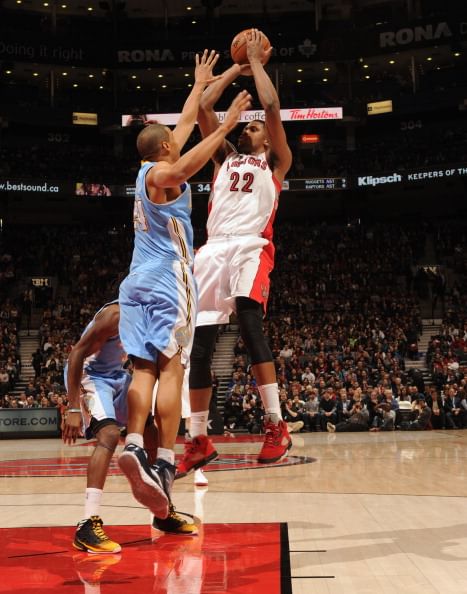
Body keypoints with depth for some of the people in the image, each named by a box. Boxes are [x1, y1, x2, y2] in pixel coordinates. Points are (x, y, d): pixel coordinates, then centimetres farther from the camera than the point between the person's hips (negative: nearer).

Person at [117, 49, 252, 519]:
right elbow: (182, 169, -28)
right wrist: (225, 127, -26)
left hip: (138, 282, 8)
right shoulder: (160, 175, -3)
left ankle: (134, 444, -19)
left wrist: (200, 85, 44)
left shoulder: (151, 169, 21)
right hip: (168, 279, -8)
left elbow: (184, 124, 34)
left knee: (144, 368, -2)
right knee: (171, 368, -12)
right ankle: (164, 464, -18)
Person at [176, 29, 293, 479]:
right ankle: (198, 441, 10)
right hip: (213, 249, 5)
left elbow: (272, 106, 5)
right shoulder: (225, 158, 29)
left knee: (248, 319, -30)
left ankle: (276, 425, -26)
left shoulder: (275, 163, 18)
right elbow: (203, 106, 22)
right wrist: (236, 68, 29)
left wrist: (256, 62, 18)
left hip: (251, 247, -5)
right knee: (199, 343, 0)